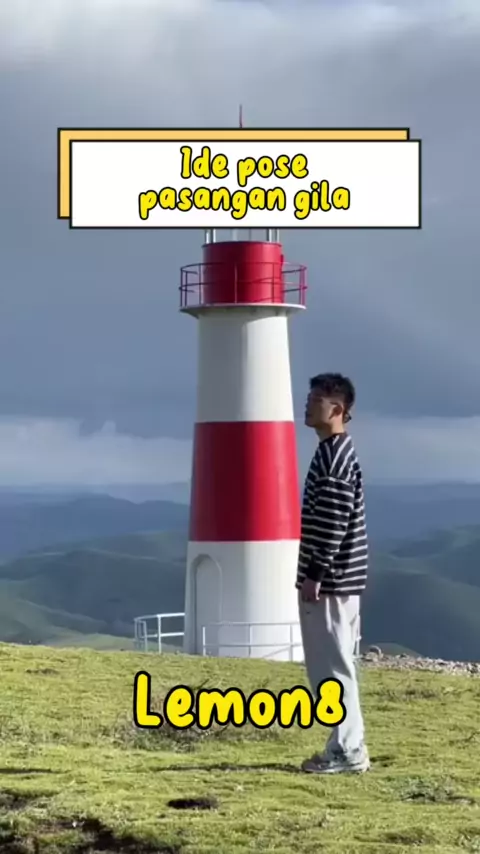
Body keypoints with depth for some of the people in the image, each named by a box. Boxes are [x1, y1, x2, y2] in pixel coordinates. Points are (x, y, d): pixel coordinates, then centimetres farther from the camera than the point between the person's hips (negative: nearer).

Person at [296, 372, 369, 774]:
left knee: (332, 666, -7)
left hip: (330, 580, -10)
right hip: (338, 578, 10)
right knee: (332, 665, 13)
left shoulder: (335, 457, -16)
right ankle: (347, 747, 17)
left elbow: (333, 522, -21)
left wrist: (314, 574, -20)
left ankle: (348, 750, -4)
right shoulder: (335, 452, 16)